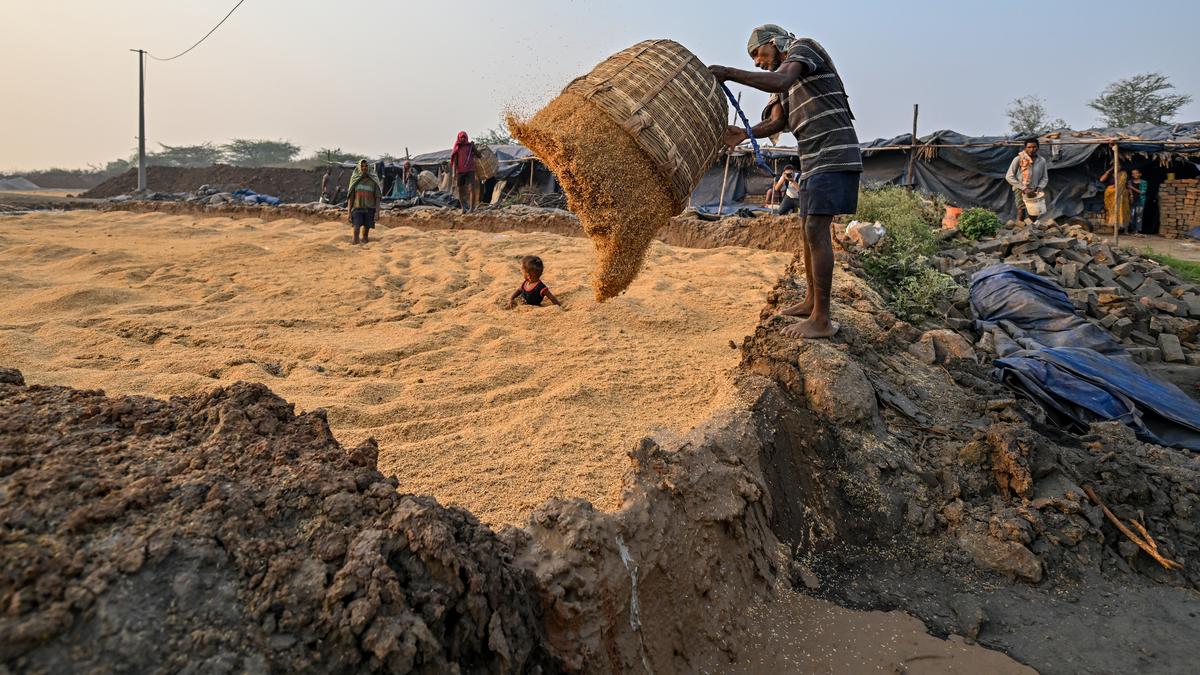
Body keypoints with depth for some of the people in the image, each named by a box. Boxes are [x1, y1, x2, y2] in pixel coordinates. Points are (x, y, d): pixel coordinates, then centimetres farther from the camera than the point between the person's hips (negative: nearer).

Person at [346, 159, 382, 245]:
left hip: (369, 210, 0)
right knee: (356, 229, -18)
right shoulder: (355, 180, 3)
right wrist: (349, 212, 0)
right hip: (357, 209, 0)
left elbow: (377, 197, -2)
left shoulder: (373, 181, 0)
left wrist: (377, 211, -13)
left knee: (366, 231, 2)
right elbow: (351, 197, 5)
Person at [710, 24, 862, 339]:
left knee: (816, 231, -15)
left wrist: (730, 73, -22)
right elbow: (776, 122, 4)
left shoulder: (803, 47, -1)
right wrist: (744, 133, -16)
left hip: (834, 158, -10)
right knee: (808, 230, 14)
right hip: (813, 161, 10)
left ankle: (821, 320, -15)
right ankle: (811, 301, 27)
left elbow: (780, 81, -24)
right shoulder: (784, 82, 23)